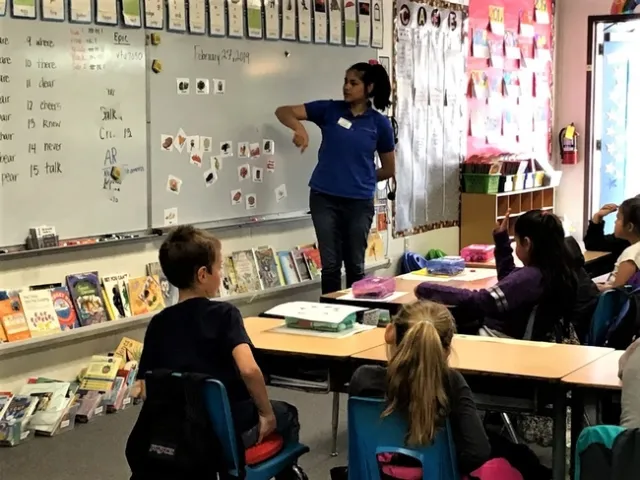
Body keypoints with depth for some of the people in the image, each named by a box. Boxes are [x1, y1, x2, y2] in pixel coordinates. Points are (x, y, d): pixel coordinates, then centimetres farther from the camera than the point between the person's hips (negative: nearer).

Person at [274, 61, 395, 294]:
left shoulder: (380, 123, 0)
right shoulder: (329, 109, 0)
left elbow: (389, 169, 10)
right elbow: (283, 111, -4)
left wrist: (361, 179, 11)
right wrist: (300, 127, -23)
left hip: (359, 202, 0)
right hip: (324, 198, 0)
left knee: (355, 266, 10)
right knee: (330, 265, 5)